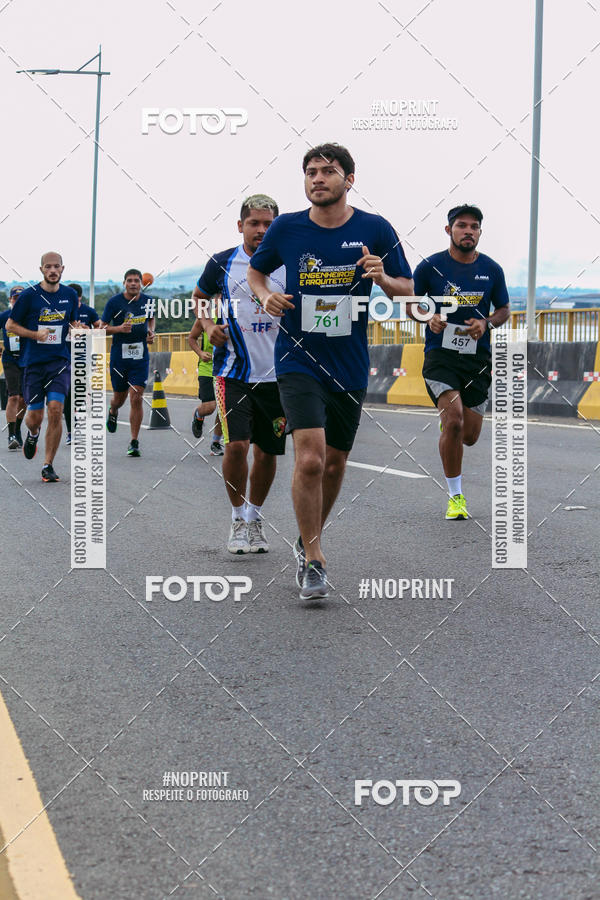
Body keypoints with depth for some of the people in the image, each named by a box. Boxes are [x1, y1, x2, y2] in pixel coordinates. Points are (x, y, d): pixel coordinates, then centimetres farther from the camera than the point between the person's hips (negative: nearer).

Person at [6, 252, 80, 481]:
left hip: (60, 360, 1)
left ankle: (48, 465, -2)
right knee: (35, 416, 2)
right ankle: (33, 434, 41)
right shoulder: (28, 295, -5)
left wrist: (77, 329, -1)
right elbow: (10, 325, 1)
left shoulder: (70, 295, 6)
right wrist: (36, 334, -13)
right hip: (33, 361, -1)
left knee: (55, 409, -13)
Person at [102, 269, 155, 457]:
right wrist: (119, 328, -20)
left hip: (140, 356, 1)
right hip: (119, 355, -1)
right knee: (119, 397, 13)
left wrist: (151, 332, 3)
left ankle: (134, 442, -1)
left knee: (136, 398, -9)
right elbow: (102, 327, -2)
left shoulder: (148, 301, 3)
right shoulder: (114, 302, -6)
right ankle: (112, 411, 52)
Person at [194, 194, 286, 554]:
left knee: (267, 450, 8)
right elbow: (200, 298, 18)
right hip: (234, 371, -2)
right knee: (236, 444, -14)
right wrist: (209, 326, 0)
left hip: (276, 373, 2)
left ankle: (255, 518, 28)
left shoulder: (289, 266, 2)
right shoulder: (222, 263, 1)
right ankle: (238, 518, 5)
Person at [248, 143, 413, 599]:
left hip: (350, 367, 2)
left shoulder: (376, 230, -3)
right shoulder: (286, 228, -2)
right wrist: (266, 296, -6)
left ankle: (308, 541, 38)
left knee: (334, 464, 13)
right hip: (299, 360, -2)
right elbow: (255, 270, 15)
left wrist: (382, 277, -18)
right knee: (310, 459, -18)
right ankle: (313, 560, -4)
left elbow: (408, 289, 3)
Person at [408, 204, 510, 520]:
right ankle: (455, 495, -5)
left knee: (469, 436, 6)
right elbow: (410, 302, 7)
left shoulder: (492, 269, 3)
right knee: (454, 421, -21)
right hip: (440, 354, -3)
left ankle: (447, 420, 45)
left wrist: (486, 323, -8)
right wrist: (429, 318, -14)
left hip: (477, 357, 3)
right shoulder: (430, 266, -4)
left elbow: (504, 310, 14)